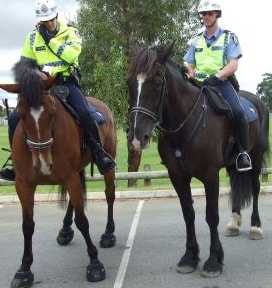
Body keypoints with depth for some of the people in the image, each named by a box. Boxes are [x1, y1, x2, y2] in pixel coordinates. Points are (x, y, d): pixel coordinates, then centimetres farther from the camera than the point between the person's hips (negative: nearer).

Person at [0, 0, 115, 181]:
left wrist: (50, 39, -14)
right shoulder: (32, 37, 10)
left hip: (66, 82, -3)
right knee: (15, 118, -10)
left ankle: (99, 153, -11)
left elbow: (72, 55, -16)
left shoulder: (70, 32, 3)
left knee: (84, 113, -30)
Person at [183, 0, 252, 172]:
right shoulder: (197, 40, 18)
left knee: (238, 112, -29)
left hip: (222, 83, -4)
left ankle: (244, 152, -15)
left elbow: (233, 64, -5)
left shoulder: (229, 37, 6)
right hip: (199, 85, 4)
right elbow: (189, 66, 18)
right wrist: (192, 77, -6)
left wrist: (216, 76, -21)